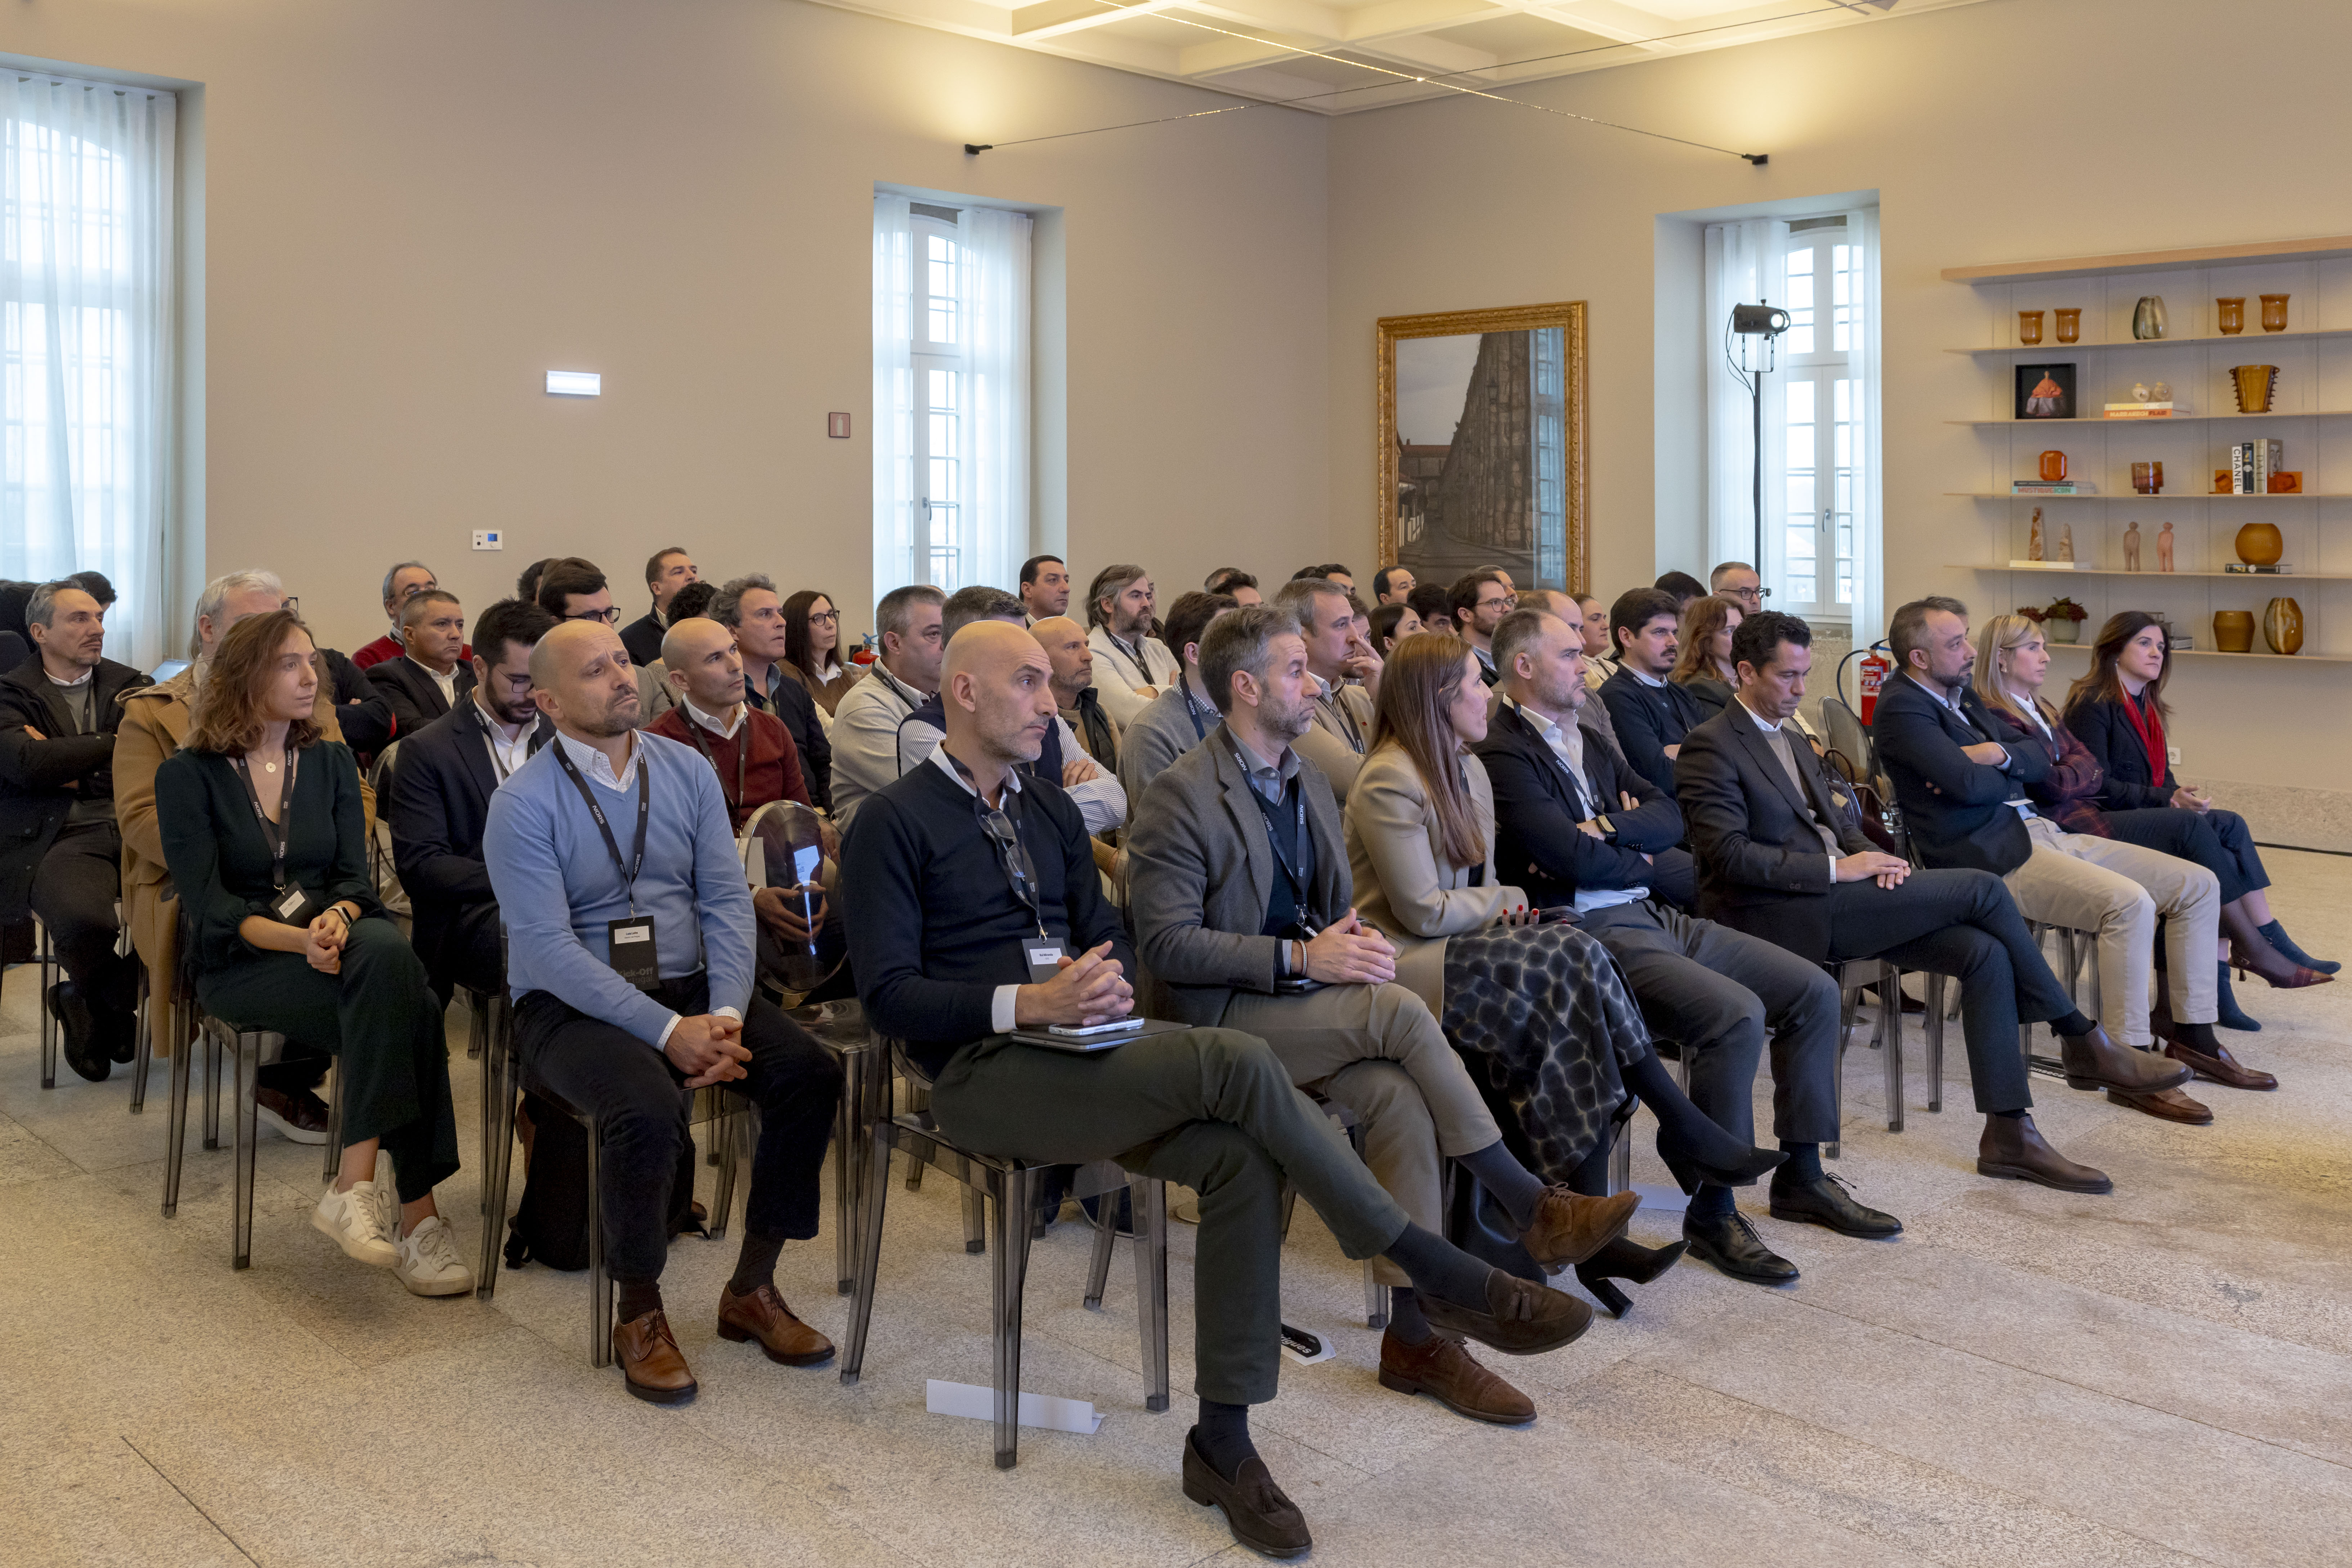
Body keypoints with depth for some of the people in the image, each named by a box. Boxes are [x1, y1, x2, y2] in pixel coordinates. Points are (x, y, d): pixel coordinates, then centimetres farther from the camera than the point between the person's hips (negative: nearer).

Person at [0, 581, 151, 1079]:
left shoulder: (130, 685, 20)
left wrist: (70, 769, -1)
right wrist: (114, 743, 1)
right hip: (62, 839, -3)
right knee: (83, 920, -35)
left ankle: (90, 1001, 0)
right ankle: (117, 1001, 4)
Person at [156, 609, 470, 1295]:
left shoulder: (330, 763, 14)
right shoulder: (188, 775, 1)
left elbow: (355, 877, 5)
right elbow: (208, 904, -8)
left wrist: (337, 920, -20)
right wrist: (295, 938, -26)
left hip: (336, 943, 4)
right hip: (241, 964, -4)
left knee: (388, 950, -35)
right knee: (405, 1010, -32)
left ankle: (356, 1185, -34)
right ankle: (414, 1212, -30)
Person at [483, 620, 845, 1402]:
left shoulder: (687, 770, 6)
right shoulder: (523, 803, -8)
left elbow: (728, 901, 1)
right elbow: (551, 950, -16)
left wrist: (725, 1014, -16)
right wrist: (668, 1032, -24)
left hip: (690, 985, 5)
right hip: (572, 1006, -4)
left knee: (811, 1074, -19)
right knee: (646, 1107, -34)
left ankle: (752, 1289, -1)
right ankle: (639, 1314, -8)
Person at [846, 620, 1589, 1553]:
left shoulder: (1050, 813, 19)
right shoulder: (894, 823, -2)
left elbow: (1111, 938, 20)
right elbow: (888, 994, -10)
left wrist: (1105, 980, -5)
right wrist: (1026, 1003, -22)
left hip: (1072, 1055, 7)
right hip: (983, 1071, -6)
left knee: (1241, 1159, -23)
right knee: (1234, 1065, -27)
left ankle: (1224, 1441, -15)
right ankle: (1441, 1276, -18)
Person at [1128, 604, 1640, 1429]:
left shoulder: (1309, 784, 16)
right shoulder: (1181, 795, -10)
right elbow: (1166, 944, -17)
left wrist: (1356, 942, -2)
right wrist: (1300, 958, -22)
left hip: (1305, 999, 7)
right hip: (1223, 1014, -7)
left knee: (1398, 1096, -24)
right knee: (1399, 1011, -28)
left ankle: (1414, 1332, -20)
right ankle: (1533, 1210, -18)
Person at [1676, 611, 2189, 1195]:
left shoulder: (1792, 741, 23)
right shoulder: (1712, 746, -7)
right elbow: (1729, 853, -17)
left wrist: (1871, 857, 1)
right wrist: (1837, 867, -18)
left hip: (1834, 901, 9)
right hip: (1781, 915, -9)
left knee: (1984, 953, -12)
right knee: (1983, 889, -15)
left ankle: (2008, 1135, -9)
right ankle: (2084, 1043, 0)